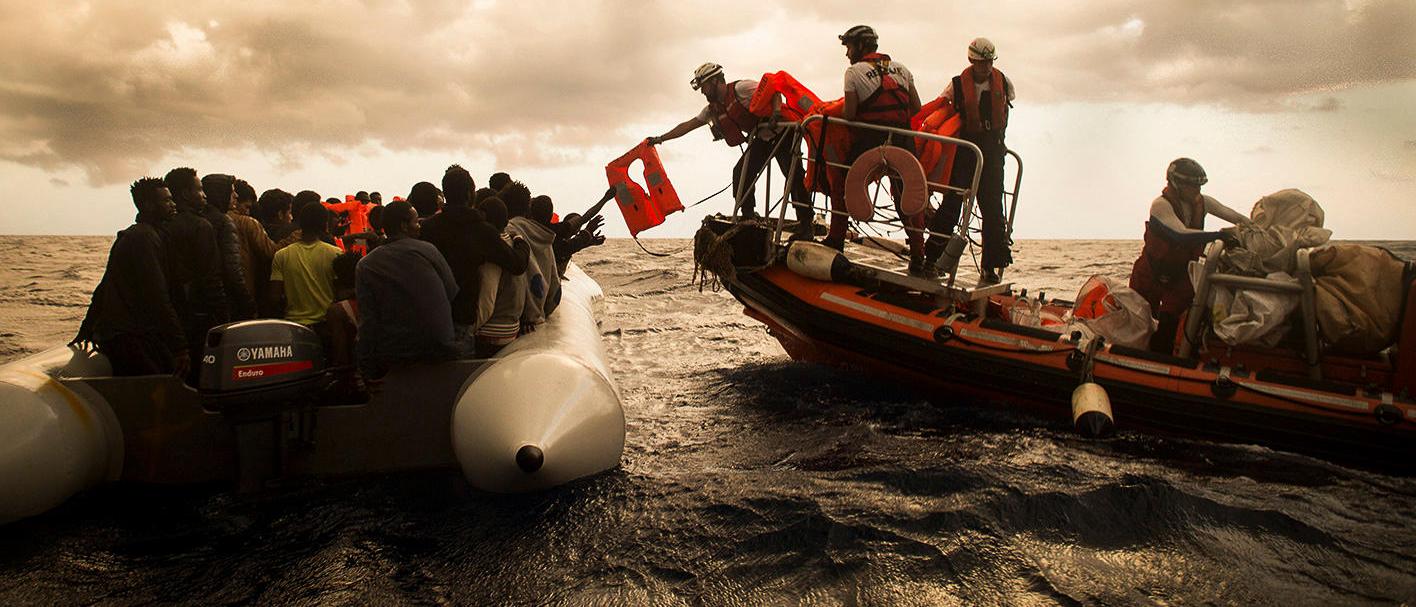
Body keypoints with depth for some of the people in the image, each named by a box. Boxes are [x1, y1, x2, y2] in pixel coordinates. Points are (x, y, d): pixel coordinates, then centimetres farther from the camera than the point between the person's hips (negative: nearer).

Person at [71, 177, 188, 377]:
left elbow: (103, 289, 28)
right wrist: (180, 347, -21)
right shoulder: (145, 237, -12)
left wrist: (86, 331, 35)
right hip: (133, 341, -10)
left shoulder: (129, 236, 21)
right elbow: (158, 298, -19)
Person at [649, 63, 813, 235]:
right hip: (761, 140, 8)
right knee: (741, 173, -6)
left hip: (781, 133, -8)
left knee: (793, 175, -16)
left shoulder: (740, 88, -17)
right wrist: (660, 139, 14)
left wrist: (776, 114, -39)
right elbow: (687, 126, 14)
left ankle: (805, 226, -16)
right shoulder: (713, 109, 8)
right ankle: (748, 218, 1)